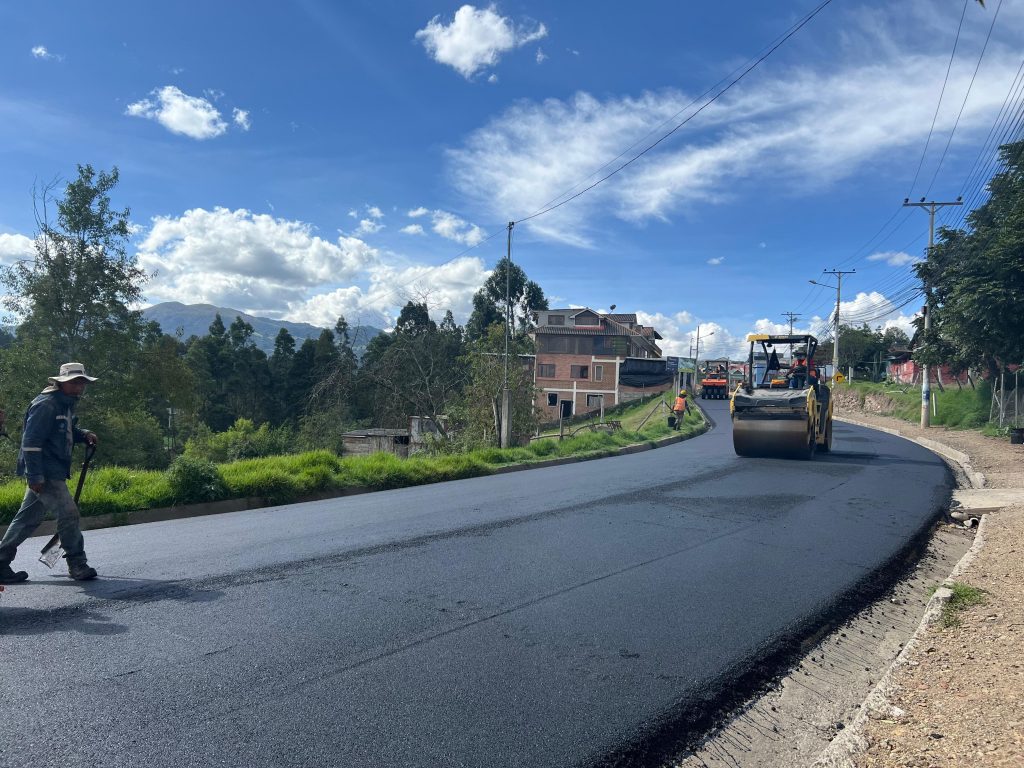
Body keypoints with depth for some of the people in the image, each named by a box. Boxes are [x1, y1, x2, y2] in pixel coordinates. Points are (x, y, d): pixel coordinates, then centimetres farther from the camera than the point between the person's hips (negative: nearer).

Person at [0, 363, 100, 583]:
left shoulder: (66, 405, 16)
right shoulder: (45, 405, -15)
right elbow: (31, 441, -19)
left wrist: (84, 434, 11)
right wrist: (35, 477, -22)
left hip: (53, 473, 10)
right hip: (45, 473, -10)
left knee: (28, 519, 15)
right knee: (68, 513, -10)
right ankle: (77, 565, 1)